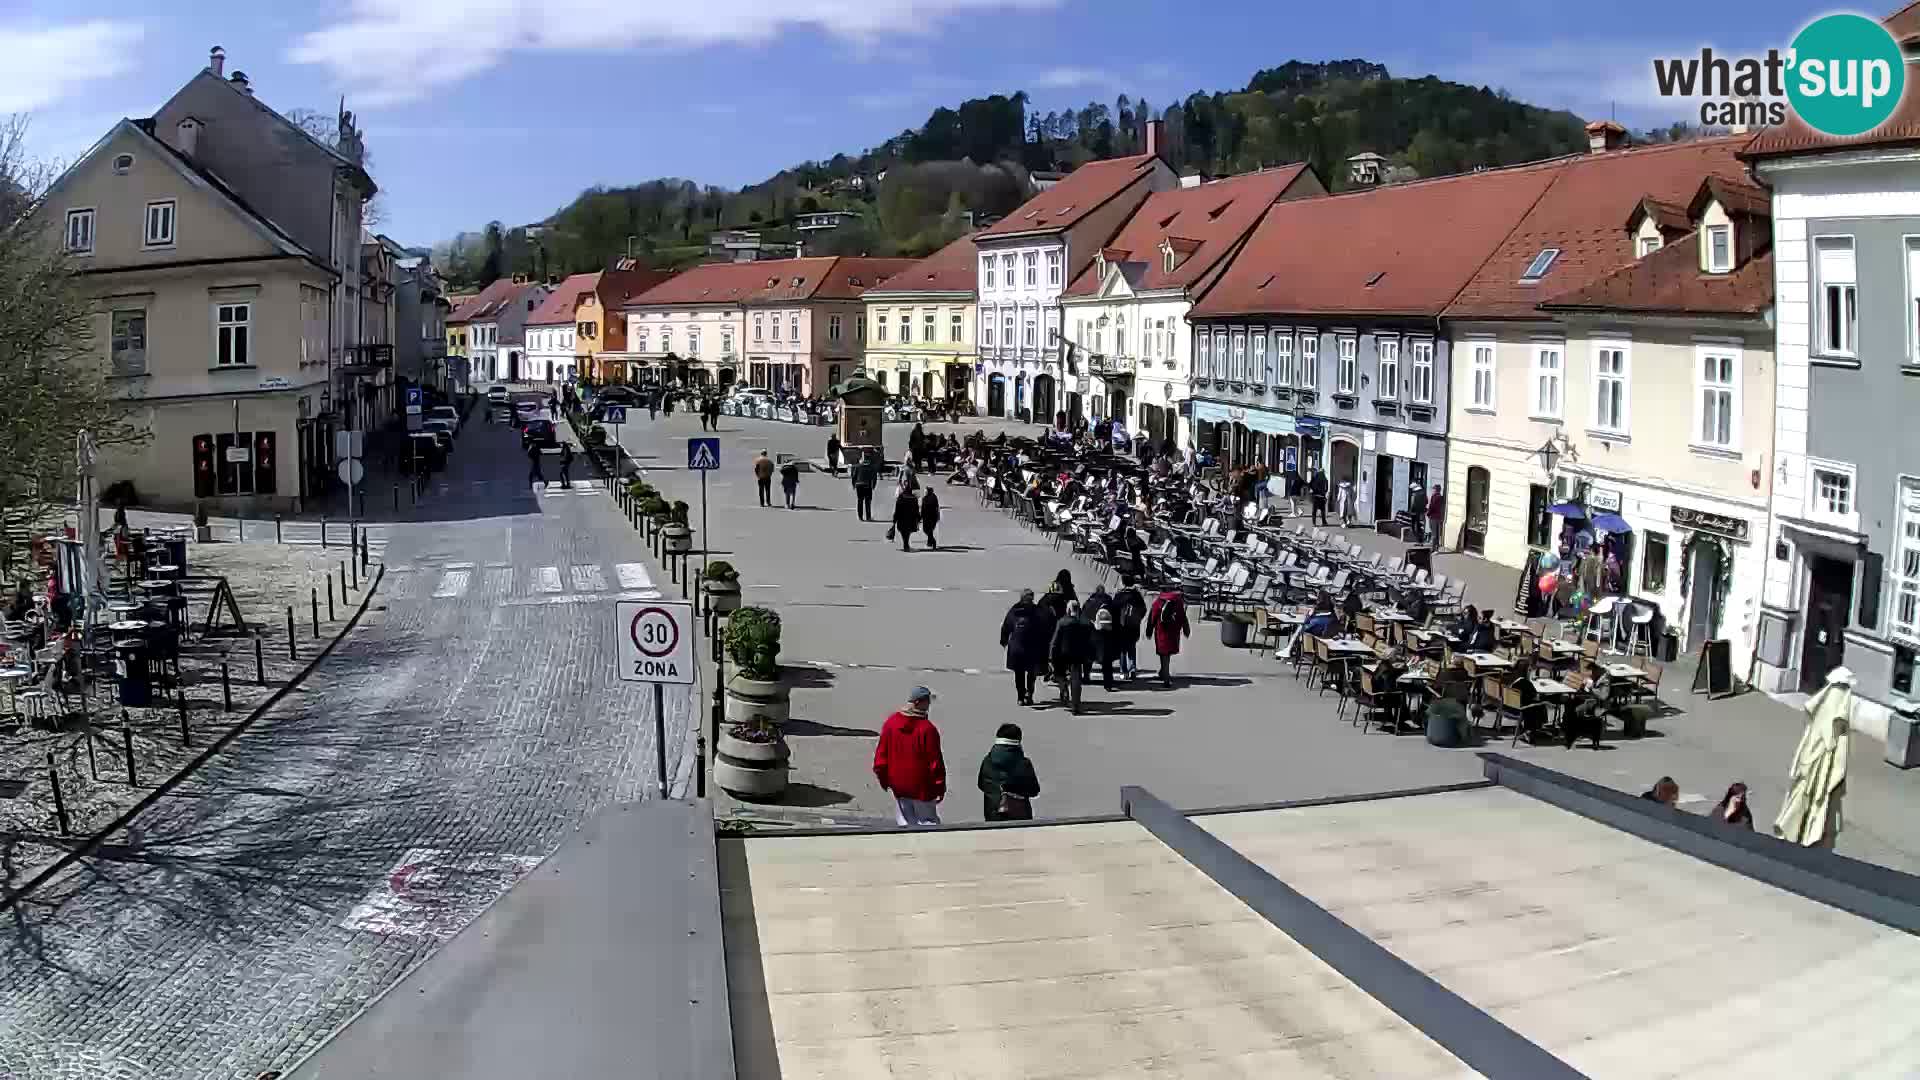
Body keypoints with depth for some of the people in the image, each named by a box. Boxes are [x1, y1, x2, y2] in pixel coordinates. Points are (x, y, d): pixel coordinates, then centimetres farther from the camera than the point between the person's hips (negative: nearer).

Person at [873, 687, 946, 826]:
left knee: (905, 822, 13)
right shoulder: (927, 728, -17)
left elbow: (881, 753, 5)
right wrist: (940, 786, -3)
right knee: (928, 821, 7)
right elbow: (935, 760, -13)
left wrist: (883, 778, 17)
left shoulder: (890, 723, -1)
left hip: (898, 785, 4)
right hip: (921, 788, -4)